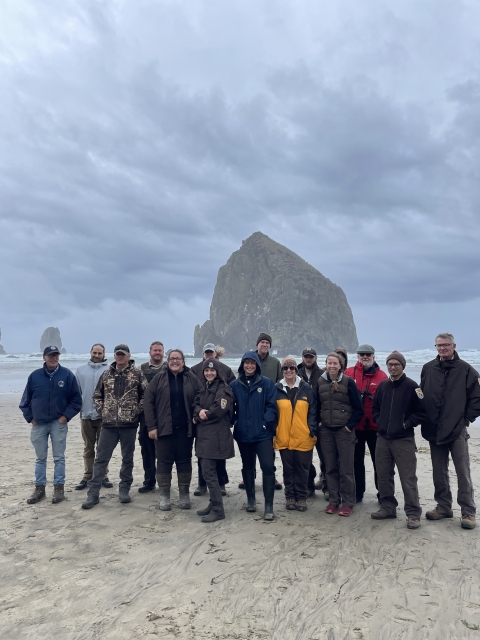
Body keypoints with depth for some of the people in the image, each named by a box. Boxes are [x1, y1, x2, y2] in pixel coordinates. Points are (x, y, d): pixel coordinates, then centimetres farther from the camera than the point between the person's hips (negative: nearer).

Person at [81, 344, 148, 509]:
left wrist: (137, 410, -8)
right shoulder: (106, 374, 8)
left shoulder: (137, 373, -2)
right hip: (108, 423, 2)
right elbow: (97, 395, 16)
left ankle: (124, 490, 23)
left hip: (129, 423, -2)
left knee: (127, 458, 9)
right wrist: (102, 410, 4)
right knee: (101, 458, 4)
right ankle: (93, 493, 10)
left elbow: (146, 393, -4)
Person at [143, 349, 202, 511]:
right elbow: (148, 402, -2)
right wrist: (151, 426, -8)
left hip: (185, 429, 1)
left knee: (184, 461, 9)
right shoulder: (159, 378, 1)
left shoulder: (192, 379, 3)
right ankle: (164, 496, 18)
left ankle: (184, 494, 22)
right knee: (164, 462, 6)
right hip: (164, 429, 0)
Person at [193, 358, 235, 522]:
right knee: (210, 471, 14)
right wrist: (199, 412, -13)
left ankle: (218, 510, 1)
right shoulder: (205, 389, 17)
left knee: (208, 472, -8)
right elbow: (196, 405, 10)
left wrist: (200, 416, -9)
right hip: (204, 435, 9)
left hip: (216, 436, -9)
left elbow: (218, 410, -22)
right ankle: (213, 505, 25)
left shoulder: (224, 389, -11)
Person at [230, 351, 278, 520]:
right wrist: (233, 421, -7)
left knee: (267, 466, -8)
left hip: (263, 433, -2)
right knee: (247, 467, 16)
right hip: (243, 434, 3)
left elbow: (272, 405, -6)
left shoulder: (266, 383, -3)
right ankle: (250, 499, 32)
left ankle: (269, 505, 3)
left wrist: (266, 423, -14)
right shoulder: (234, 385, 2)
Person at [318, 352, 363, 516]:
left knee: (346, 469, 2)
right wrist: (318, 422, 4)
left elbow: (358, 408, -5)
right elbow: (316, 405, 14)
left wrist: (350, 425, -9)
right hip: (326, 431, 4)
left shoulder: (348, 382, -8)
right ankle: (333, 500, 21)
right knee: (330, 468, 10)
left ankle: (348, 502, 13)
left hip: (344, 430, -3)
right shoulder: (320, 382, 3)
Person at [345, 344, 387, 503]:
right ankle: (358, 493, 26)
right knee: (357, 461, 14)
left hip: (375, 426, -1)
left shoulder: (382, 376, -3)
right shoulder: (349, 373, -1)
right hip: (355, 426, 2)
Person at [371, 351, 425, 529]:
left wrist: (407, 424, -11)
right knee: (383, 476, 12)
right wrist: (379, 421, 5)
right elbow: (375, 407, 20)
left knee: (408, 478, -3)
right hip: (382, 439, 5)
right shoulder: (382, 385, 9)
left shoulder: (411, 386, -7)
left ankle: (413, 514, 8)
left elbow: (421, 411, -7)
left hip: (404, 440, -5)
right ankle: (388, 507, 26)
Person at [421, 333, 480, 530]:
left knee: (463, 472, 1)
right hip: (434, 430, 4)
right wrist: (424, 418, 6)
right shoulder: (428, 369, 6)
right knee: (439, 472, 13)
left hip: (457, 430, -4)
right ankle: (443, 507, 25)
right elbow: (421, 395, 13)